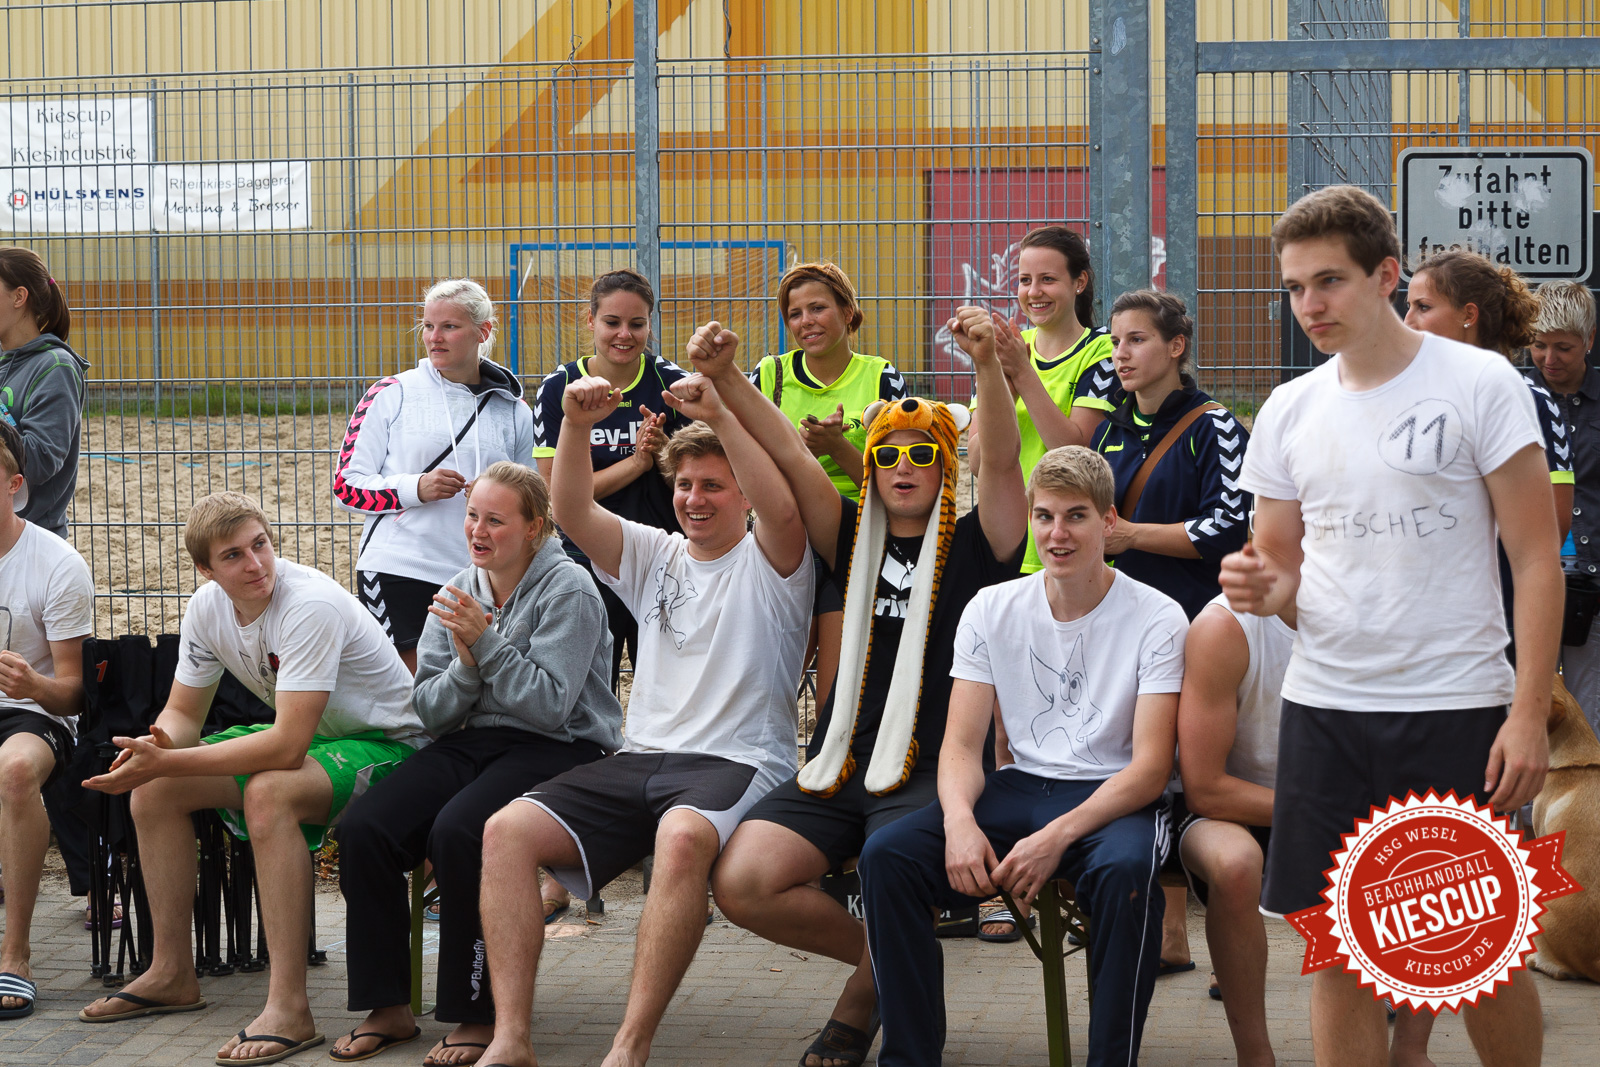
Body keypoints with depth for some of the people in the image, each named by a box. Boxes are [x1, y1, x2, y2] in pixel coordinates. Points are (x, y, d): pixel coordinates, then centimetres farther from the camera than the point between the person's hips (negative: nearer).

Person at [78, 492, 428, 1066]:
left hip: (387, 741, -8)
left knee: (268, 793, -37)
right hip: (306, 735, 9)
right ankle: (172, 974, 11)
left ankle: (289, 1009, -35)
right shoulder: (207, 608, -6)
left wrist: (166, 762, -36)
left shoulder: (310, 605, -30)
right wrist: (160, 743, -21)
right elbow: (183, 714, 5)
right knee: (154, 787, -1)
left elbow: (287, 745, -36)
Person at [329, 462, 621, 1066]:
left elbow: (550, 705, -14)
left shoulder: (568, 591, -6)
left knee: (457, 831, -34)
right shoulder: (458, 594, 12)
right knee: (363, 830, -19)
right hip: (471, 743, 6)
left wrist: (486, 643, -18)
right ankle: (388, 1008, -7)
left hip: (558, 750, -6)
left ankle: (479, 1014, -19)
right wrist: (465, 663, -10)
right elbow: (429, 713, 9)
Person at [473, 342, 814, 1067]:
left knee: (683, 837, -41)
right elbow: (572, 513, 5)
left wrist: (720, 416, -25)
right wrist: (575, 427, -12)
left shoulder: (768, 562, 6)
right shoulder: (652, 556, 20)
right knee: (507, 830, -19)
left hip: (737, 763, -5)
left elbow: (782, 506, -18)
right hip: (640, 759, 5)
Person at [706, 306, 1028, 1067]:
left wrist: (987, 365, -27)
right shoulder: (857, 540, 17)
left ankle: (860, 1003, 2)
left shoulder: (973, 546, 6)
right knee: (740, 883, -17)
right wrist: (723, 377, -3)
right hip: (837, 768, 4)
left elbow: (1003, 459, -11)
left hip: (933, 774, -4)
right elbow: (787, 454, 9)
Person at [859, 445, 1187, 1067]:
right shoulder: (991, 610, 6)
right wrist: (959, 819, -21)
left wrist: (1058, 836, -27)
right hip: (1017, 787, 4)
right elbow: (962, 743, 3)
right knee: (886, 856, -22)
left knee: (1124, 870, -40)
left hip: (1113, 798, -4)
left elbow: (1151, 767, -12)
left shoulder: (1156, 619, -6)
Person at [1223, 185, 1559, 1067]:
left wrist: (1529, 714, -13)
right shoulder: (1289, 411, 9)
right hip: (1325, 707, 4)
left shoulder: (1478, 384, -5)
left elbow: (1536, 558, -6)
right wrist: (1263, 588, -8)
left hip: (1455, 705, -4)